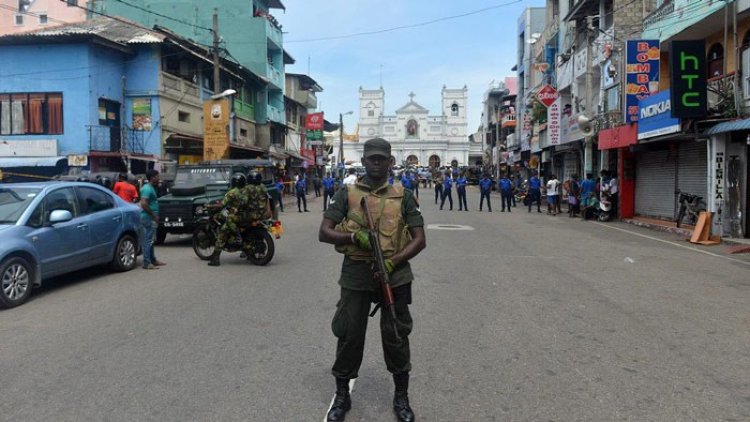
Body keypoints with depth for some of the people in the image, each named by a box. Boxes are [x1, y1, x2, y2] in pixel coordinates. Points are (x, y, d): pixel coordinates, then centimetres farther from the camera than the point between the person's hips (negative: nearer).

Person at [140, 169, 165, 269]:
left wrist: (155, 216, 16)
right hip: (148, 218, -10)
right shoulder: (147, 188, -15)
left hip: (151, 218, 10)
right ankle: (146, 263, -4)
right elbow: (144, 204, -24)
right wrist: (154, 215, -19)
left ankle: (153, 260, 25)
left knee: (150, 240, 16)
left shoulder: (151, 188, 16)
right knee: (148, 240, -7)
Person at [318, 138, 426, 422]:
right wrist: (355, 236, -20)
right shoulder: (347, 193, 3)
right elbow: (324, 233, -2)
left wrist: (393, 261, -15)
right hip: (355, 274, 0)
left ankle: (401, 397, 28)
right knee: (349, 335, 8)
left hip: (394, 274, 0)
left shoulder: (403, 196, 5)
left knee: (396, 336, 9)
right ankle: (342, 396, 27)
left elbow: (419, 239, 1)